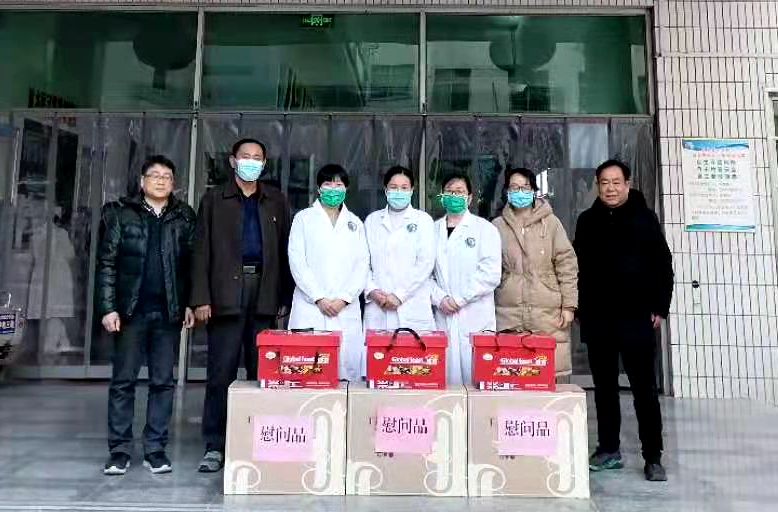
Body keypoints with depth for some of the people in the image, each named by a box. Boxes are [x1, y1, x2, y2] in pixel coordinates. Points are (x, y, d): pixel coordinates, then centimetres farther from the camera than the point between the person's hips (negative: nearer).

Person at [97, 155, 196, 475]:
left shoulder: (185, 217, 7)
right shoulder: (120, 213, 4)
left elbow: (192, 264, 7)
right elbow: (106, 263, 0)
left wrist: (190, 303, 1)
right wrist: (108, 307, -6)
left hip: (169, 313, 1)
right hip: (131, 311, -1)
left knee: (163, 382, 6)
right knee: (123, 381, 5)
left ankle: (156, 449, 16)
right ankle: (119, 450, 16)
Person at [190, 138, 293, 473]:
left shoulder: (276, 201, 14)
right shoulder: (214, 199, 9)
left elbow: (284, 250, 11)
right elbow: (202, 251, 3)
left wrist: (285, 297, 4)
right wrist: (200, 298, -5)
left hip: (264, 296, 2)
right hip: (226, 296, -1)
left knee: (262, 372, 4)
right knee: (221, 373, 0)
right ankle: (214, 447, 10)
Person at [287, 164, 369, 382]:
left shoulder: (355, 223, 15)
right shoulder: (303, 218, 9)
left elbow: (362, 265, 7)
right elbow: (297, 262, 0)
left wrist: (344, 299, -6)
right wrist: (319, 299, -8)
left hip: (346, 308, 2)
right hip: (310, 306, -2)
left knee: (349, 363, -2)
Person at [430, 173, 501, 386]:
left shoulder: (485, 229, 2)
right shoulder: (433, 230, 12)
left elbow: (491, 274, -7)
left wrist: (459, 299, -10)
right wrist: (440, 298, -7)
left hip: (475, 317, -3)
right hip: (443, 316, 3)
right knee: (447, 375, 6)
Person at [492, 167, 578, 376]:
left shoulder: (550, 222, 3)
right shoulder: (497, 226, 8)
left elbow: (566, 264, 2)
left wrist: (569, 305, -2)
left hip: (548, 313, -1)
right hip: (508, 313, 1)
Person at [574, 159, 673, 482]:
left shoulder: (645, 219, 2)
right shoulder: (587, 221, 8)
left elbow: (663, 266, 1)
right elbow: (578, 267, 10)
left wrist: (659, 308, -5)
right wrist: (578, 308, 5)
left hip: (636, 318, -2)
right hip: (597, 319, 3)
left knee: (644, 388, 2)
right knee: (604, 386, 9)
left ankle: (653, 457, 12)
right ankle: (609, 449, 20)